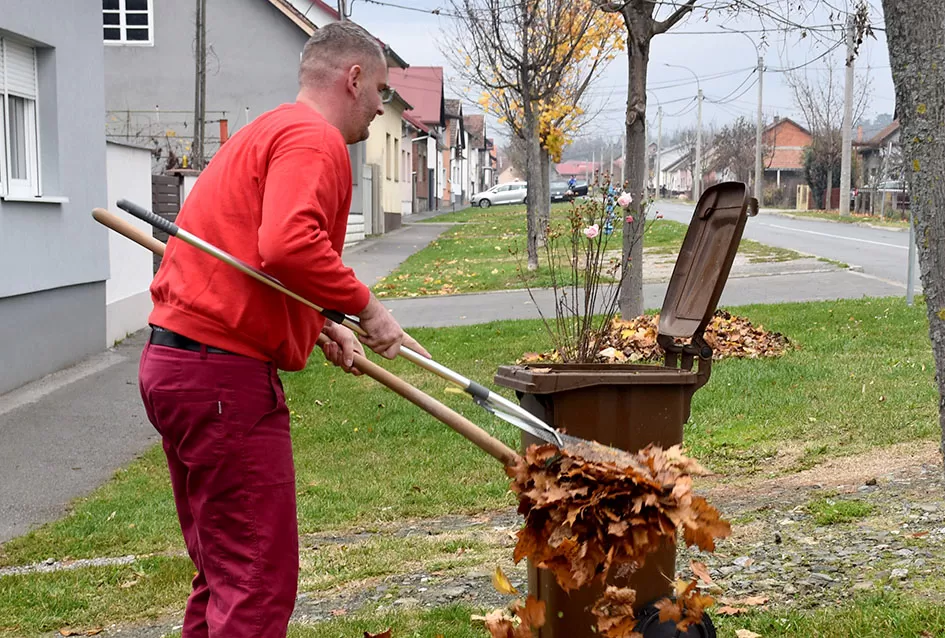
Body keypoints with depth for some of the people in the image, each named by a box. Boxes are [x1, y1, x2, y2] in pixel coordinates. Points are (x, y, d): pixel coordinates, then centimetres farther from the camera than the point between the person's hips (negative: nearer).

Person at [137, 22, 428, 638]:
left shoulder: (269, 132, 23)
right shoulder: (316, 140, -10)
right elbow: (289, 246, -29)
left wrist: (319, 326, 19)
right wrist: (363, 305, -15)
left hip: (176, 360, 11)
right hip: (223, 377, -11)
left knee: (223, 570, 19)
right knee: (258, 584, -7)